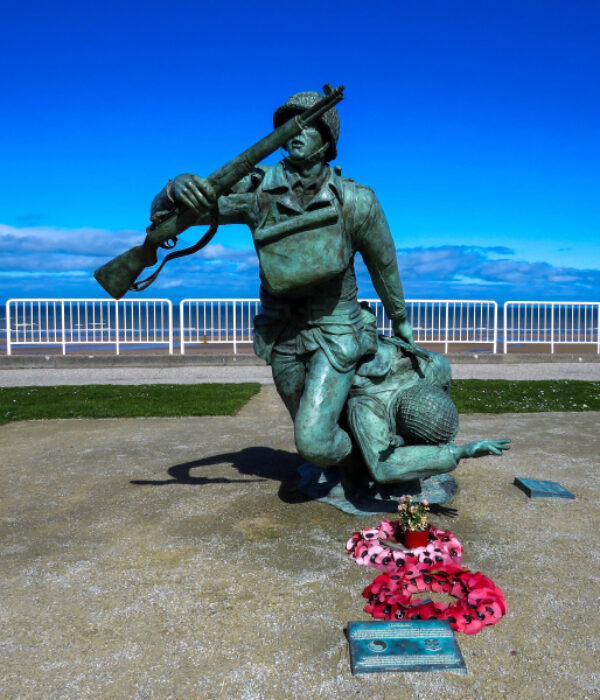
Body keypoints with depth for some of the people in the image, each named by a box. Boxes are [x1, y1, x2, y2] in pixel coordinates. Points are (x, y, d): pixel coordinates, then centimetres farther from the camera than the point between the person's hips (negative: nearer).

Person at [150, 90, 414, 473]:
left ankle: (350, 459, 22)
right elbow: (163, 212, -12)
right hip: (282, 336, 4)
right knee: (311, 424, 23)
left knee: (313, 440, -15)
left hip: (335, 334, -3)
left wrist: (401, 321, 13)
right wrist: (178, 189, -38)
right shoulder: (257, 190, -13)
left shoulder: (355, 202, -17)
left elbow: (384, 265, -1)